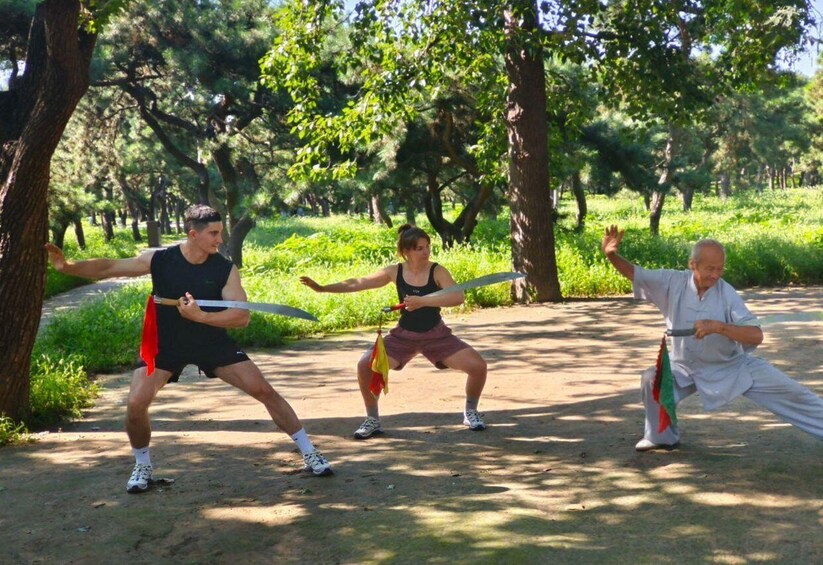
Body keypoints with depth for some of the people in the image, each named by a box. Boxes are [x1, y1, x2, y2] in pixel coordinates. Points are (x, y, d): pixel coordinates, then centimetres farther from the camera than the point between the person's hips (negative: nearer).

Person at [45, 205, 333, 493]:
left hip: (213, 342, 0)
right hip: (165, 344, 0)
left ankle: (309, 453, 9)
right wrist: (68, 266, -27)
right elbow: (108, 268, -12)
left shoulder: (225, 269, -15)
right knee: (136, 405, -17)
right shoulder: (159, 259, -15)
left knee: (264, 391, -6)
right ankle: (142, 466, 13)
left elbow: (242, 316, -21)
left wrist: (201, 316, -35)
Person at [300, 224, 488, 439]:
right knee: (366, 364, -18)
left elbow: (457, 297, -32)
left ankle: (470, 412, 13)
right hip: (404, 335, 1)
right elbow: (358, 283, -3)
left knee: (478, 366, -16)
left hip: (435, 334, -1)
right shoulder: (395, 272, -10)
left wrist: (422, 301, -40)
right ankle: (373, 420, 0)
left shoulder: (437, 271, -16)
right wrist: (322, 288, -8)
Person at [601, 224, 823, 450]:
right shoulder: (673, 282, -18)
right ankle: (662, 437, 7)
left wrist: (718, 326, -43)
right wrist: (611, 254, -33)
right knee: (652, 380, -19)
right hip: (687, 368, 1)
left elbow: (756, 335, -29)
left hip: (733, 366, -1)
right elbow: (634, 273, -13)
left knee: (789, 392, -4)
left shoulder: (727, 294, -23)